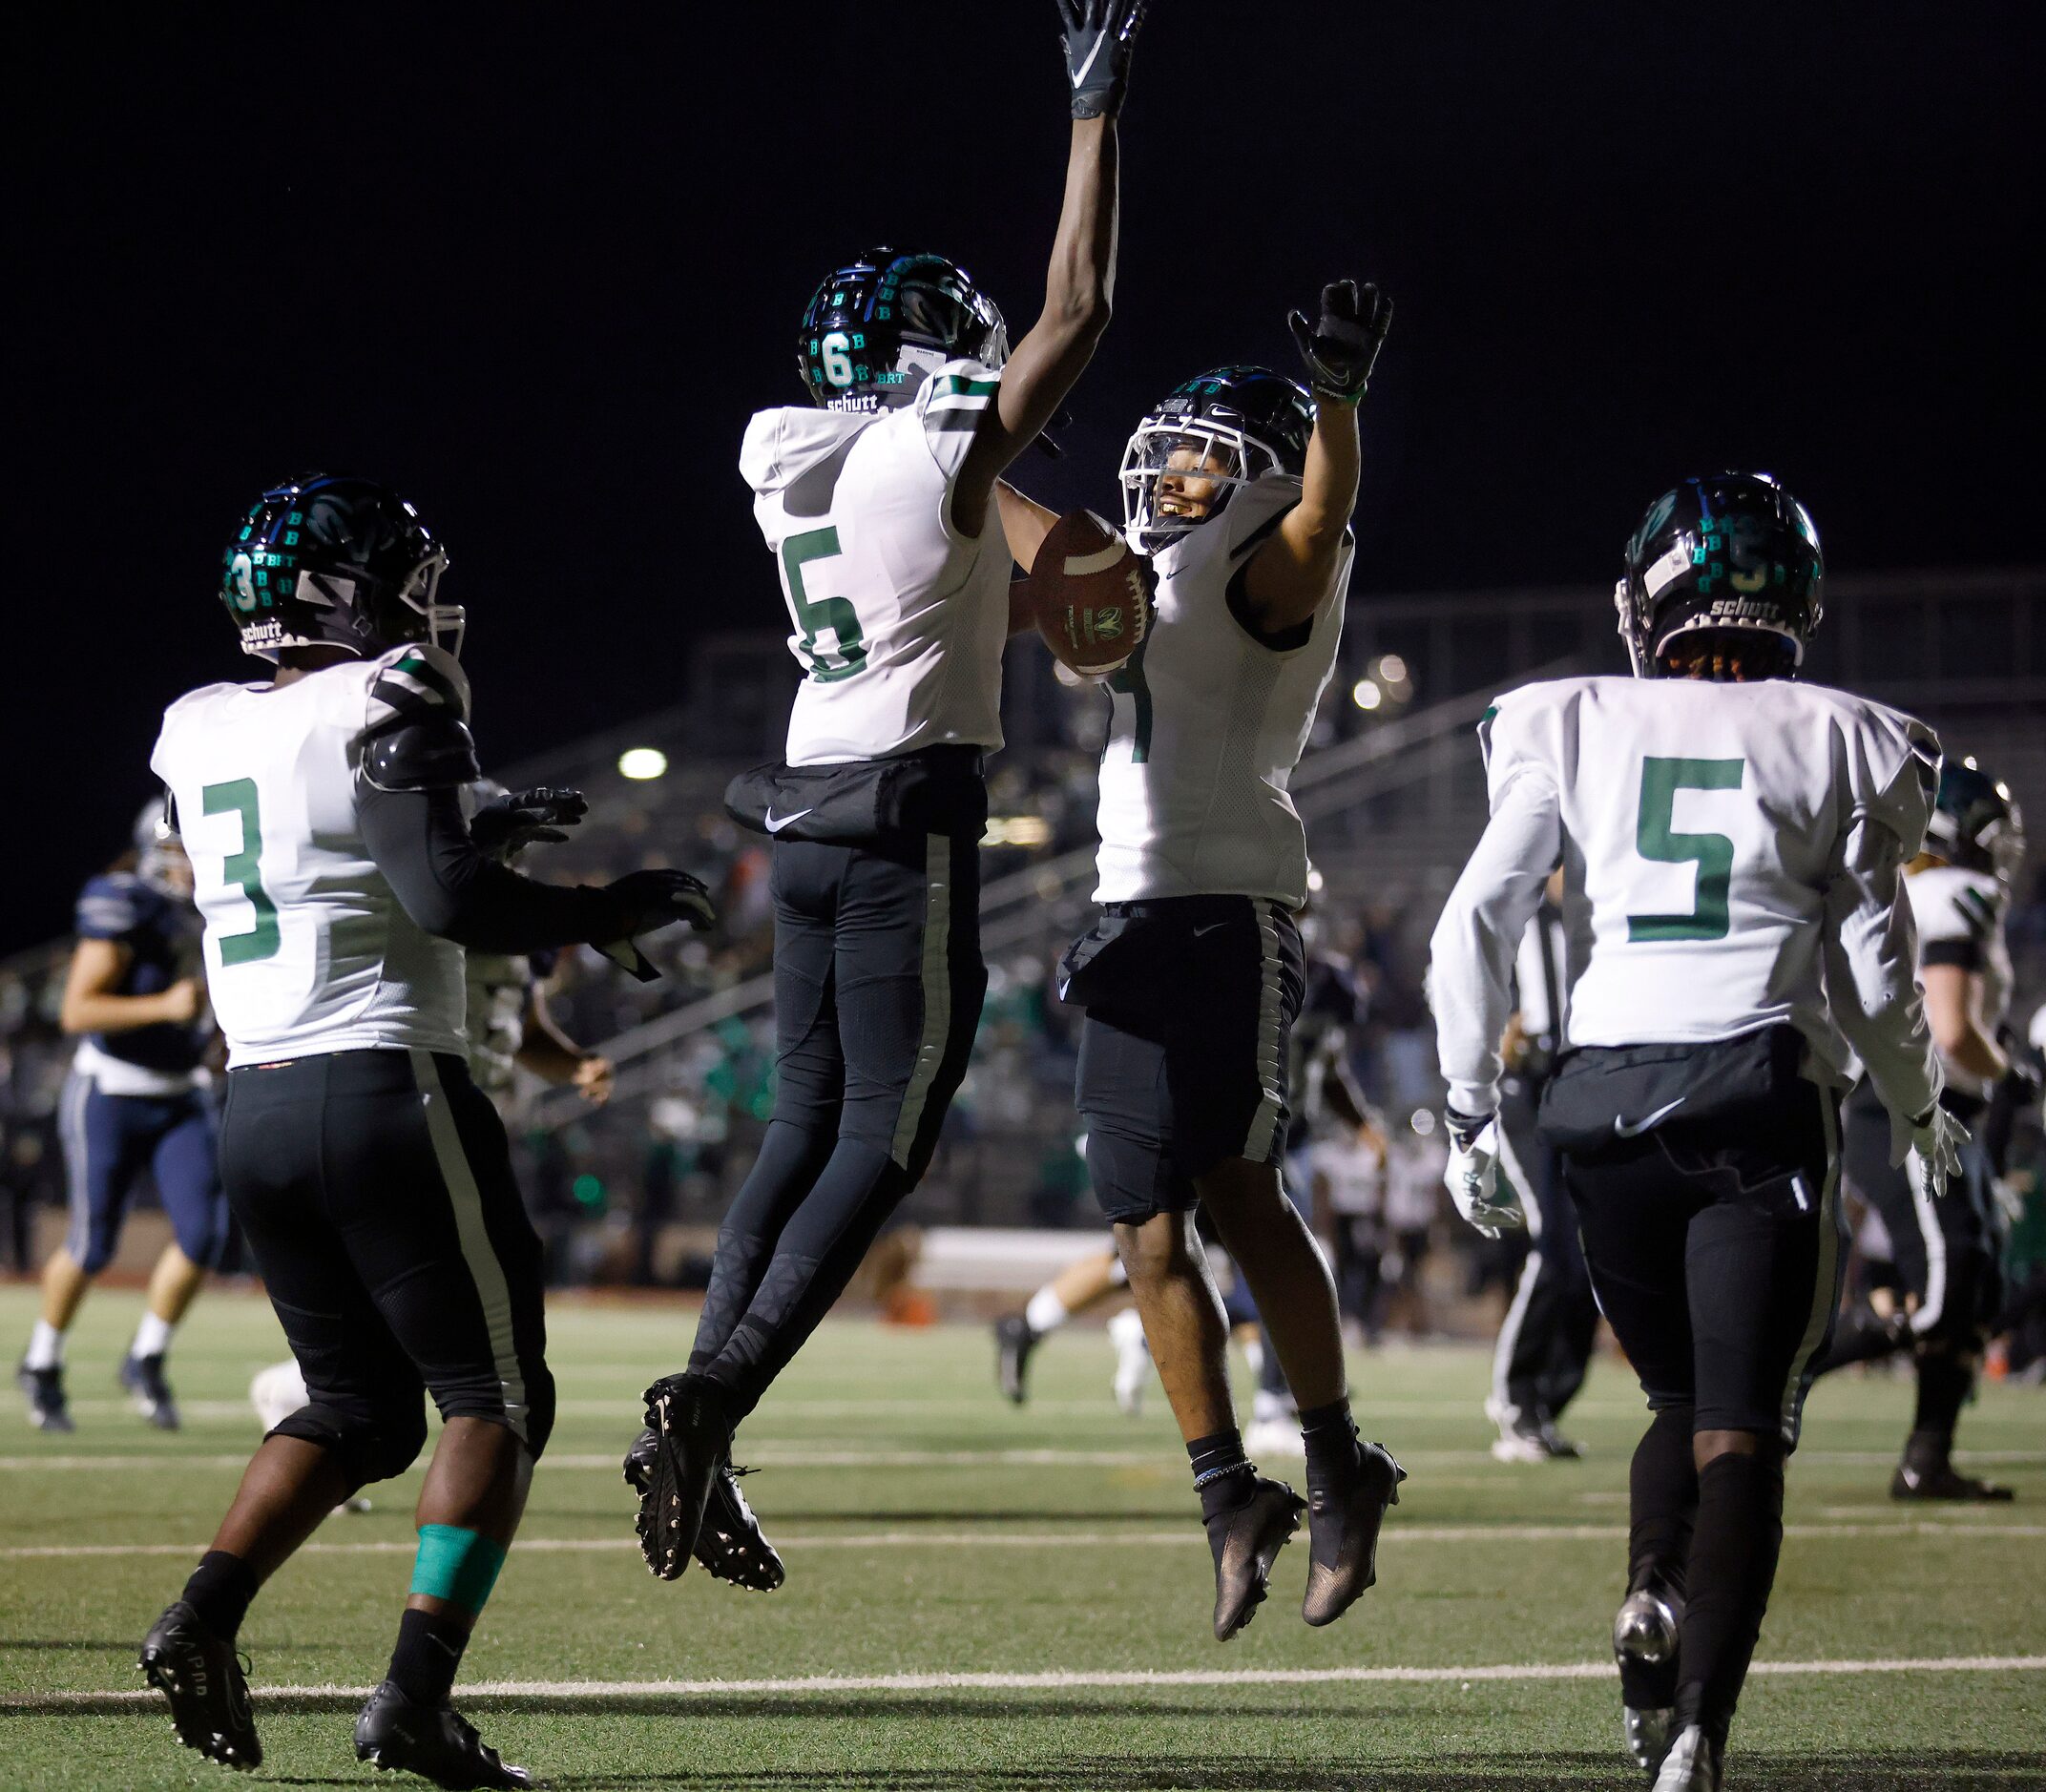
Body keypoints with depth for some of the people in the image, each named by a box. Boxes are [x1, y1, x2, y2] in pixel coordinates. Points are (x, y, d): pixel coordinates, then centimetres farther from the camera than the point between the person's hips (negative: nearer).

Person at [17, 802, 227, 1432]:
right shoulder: (124, 908, -17)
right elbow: (76, 1012, -21)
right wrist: (166, 1006, -28)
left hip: (179, 1099, 6)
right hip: (110, 1095, -6)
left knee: (204, 1234, -9)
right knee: (92, 1245, 2)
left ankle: (147, 1359, 11)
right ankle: (42, 1363, 26)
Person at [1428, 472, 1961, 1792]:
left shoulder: (1575, 730, 9)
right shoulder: (1835, 742, 6)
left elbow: (1476, 926, 4)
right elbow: (1875, 974, 6)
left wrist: (1471, 1111, 13)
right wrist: (1919, 1113, 23)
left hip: (1605, 1092, 2)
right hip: (1765, 1090, -2)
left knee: (1681, 1396, 21)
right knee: (1743, 1426, -2)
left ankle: (1652, 1594, -7)